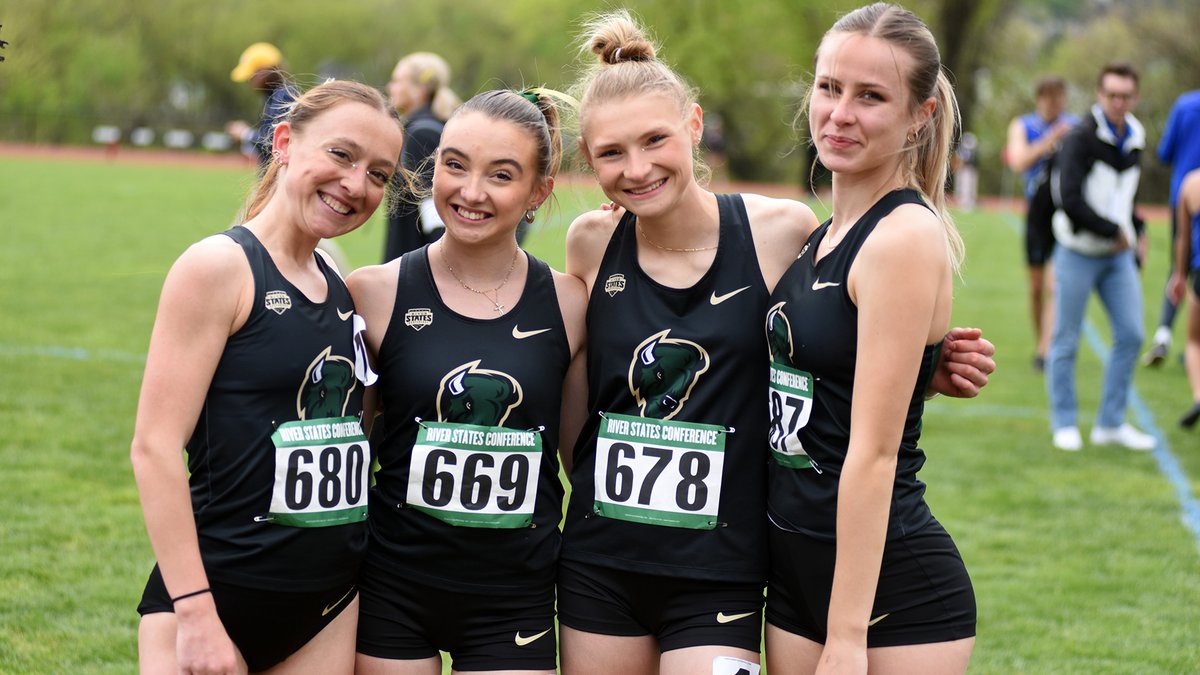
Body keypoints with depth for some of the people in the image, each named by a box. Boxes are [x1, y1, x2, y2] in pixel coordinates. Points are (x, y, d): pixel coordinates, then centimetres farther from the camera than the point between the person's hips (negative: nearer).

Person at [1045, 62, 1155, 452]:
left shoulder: (1135, 142, 10)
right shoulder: (1081, 139, -13)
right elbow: (1070, 201, -21)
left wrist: (1136, 233, 9)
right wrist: (1114, 231, -15)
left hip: (1119, 255, 6)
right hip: (1079, 254, -6)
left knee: (1131, 335, 2)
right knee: (1066, 342, 1)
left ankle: (1111, 423, 12)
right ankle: (1065, 425, 13)